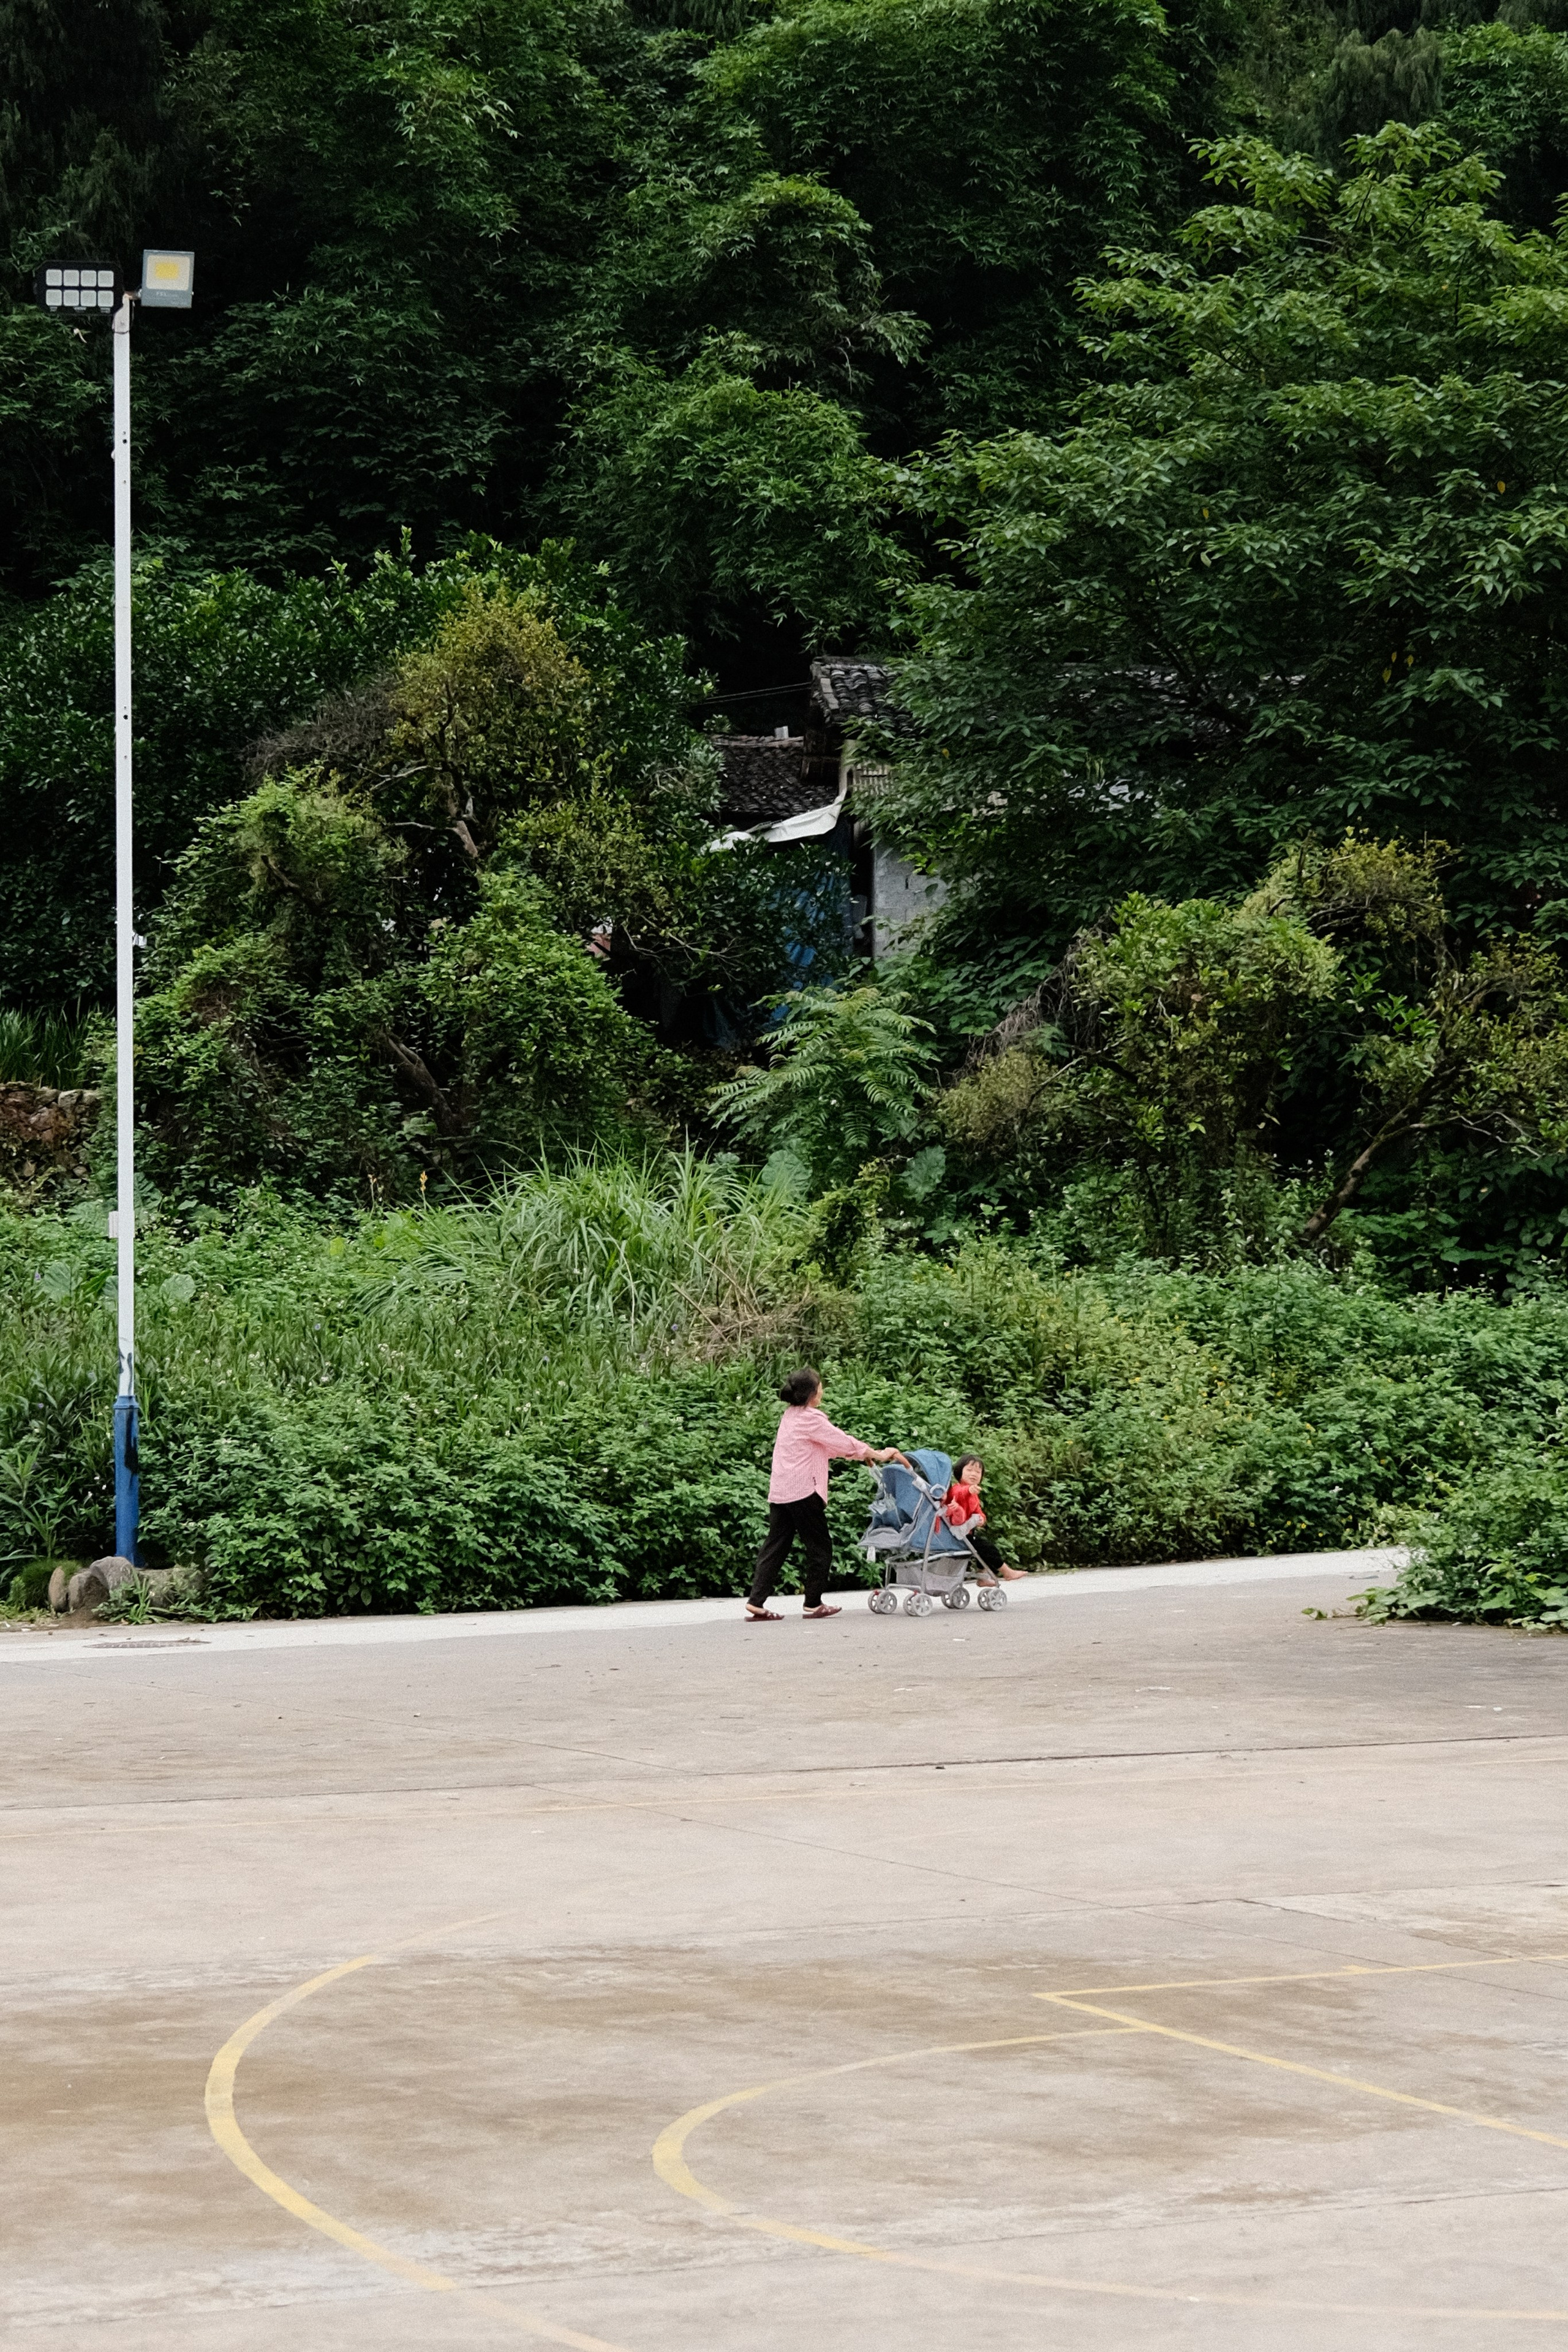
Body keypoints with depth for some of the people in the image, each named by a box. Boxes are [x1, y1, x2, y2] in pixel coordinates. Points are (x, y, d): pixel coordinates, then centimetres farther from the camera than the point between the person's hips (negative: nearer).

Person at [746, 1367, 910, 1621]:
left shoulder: (790, 1416, 17)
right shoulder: (810, 1418, -11)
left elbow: (829, 1445, 22)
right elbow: (841, 1442, -6)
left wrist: (863, 1454, 21)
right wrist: (876, 1454, 6)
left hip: (779, 1492, 8)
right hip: (803, 1492, -8)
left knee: (777, 1546, 6)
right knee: (820, 1547, 4)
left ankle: (756, 1602, -2)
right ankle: (813, 1604, 9)